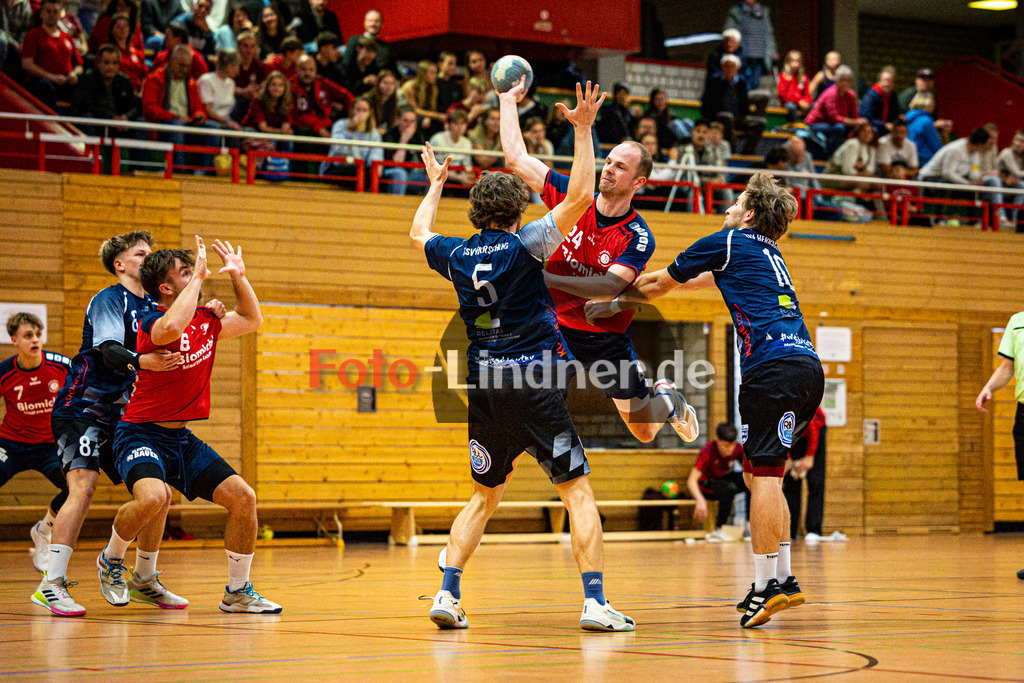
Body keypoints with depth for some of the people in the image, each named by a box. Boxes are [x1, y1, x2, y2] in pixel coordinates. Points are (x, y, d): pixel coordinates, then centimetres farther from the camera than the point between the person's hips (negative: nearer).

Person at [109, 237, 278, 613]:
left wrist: (239, 275, 11)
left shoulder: (205, 320, 7)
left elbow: (251, 319, 24)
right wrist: (198, 277, -33)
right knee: (154, 497, -35)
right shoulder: (152, 321, -16)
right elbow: (171, 327, -42)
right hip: (140, 434, -7)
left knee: (244, 497, -3)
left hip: (181, 438, 8)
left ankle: (238, 592, 12)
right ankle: (111, 558, -3)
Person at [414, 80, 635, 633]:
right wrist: (582, 130, -8)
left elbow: (419, 234, 30)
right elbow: (578, 197, -10)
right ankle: (595, 602, -10)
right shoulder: (522, 245, -6)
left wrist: (435, 185, 43)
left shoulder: (456, 255, 7)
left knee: (484, 495, 17)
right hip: (536, 381, -5)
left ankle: (447, 593, 5)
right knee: (577, 491, -1)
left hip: (485, 388, 5)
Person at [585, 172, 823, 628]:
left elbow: (658, 285, 18)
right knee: (762, 475, 13)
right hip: (808, 367, 8)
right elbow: (695, 279, 44)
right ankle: (782, 578, 13)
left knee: (763, 476, -9)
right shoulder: (768, 253, 30)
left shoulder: (727, 242, 7)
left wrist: (620, 294, 36)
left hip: (772, 365, -8)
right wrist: (629, 293, 53)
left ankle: (766, 585, -12)